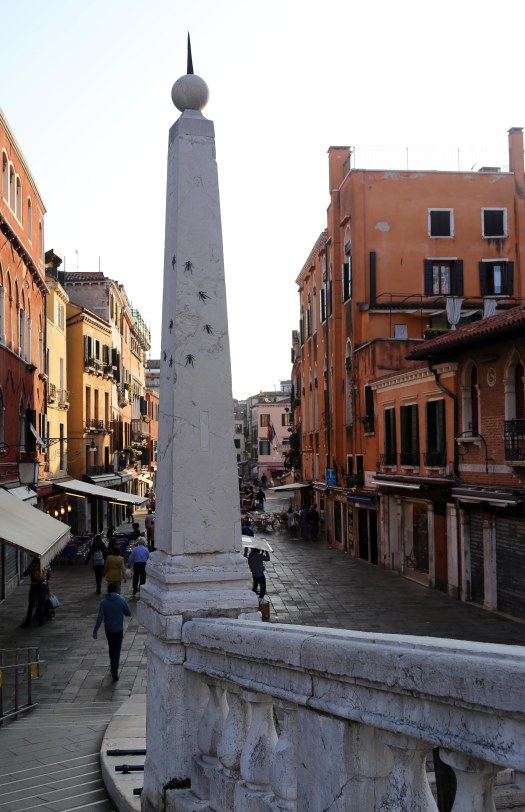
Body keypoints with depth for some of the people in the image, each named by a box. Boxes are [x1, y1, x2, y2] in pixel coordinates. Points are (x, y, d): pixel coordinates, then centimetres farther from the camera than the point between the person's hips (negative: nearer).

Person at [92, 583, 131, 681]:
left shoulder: (103, 602, -9)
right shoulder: (122, 600, -10)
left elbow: (100, 617, -14)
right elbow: (129, 613, -2)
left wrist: (95, 630, -11)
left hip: (108, 630, 1)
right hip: (119, 629, -1)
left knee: (111, 648, 22)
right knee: (117, 650, 3)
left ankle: (113, 666, 38)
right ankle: (114, 672, -6)